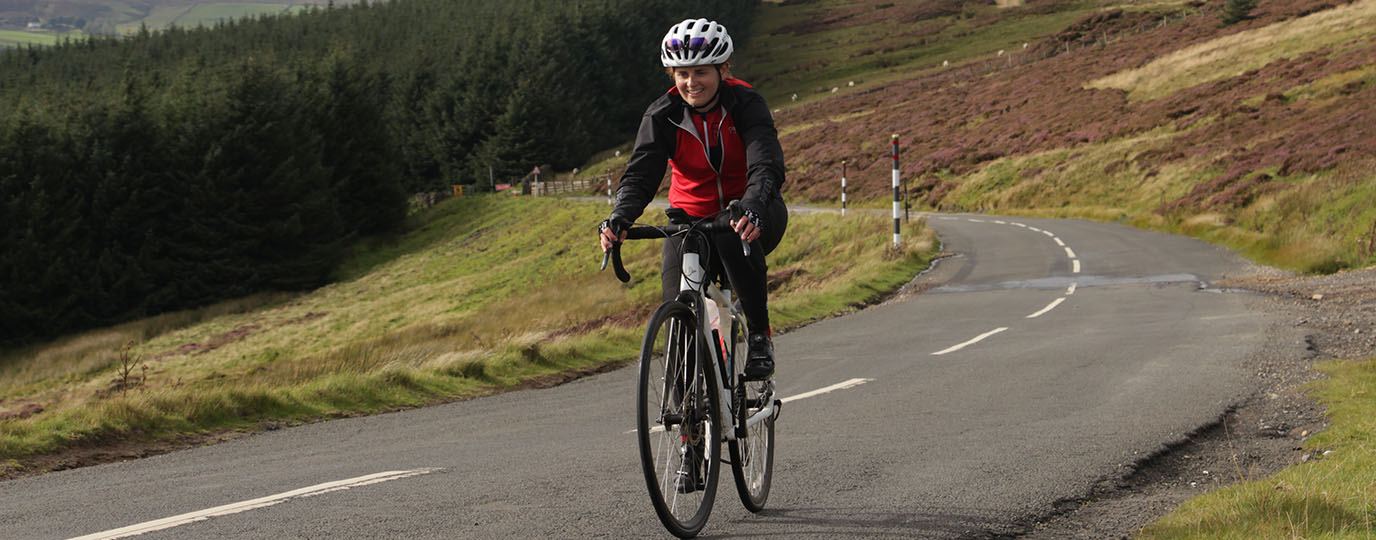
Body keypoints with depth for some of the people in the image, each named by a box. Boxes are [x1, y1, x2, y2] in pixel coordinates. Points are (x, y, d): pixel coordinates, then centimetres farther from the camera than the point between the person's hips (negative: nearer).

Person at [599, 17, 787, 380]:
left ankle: (760, 336, -20)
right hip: (692, 218, 2)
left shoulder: (746, 104, -17)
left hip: (751, 213, -2)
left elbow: (767, 167, -31)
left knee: (734, 237, -38)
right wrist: (620, 218, -44)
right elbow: (640, 174, -22)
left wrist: (751, 209, -54)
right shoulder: (662, 116, -11)